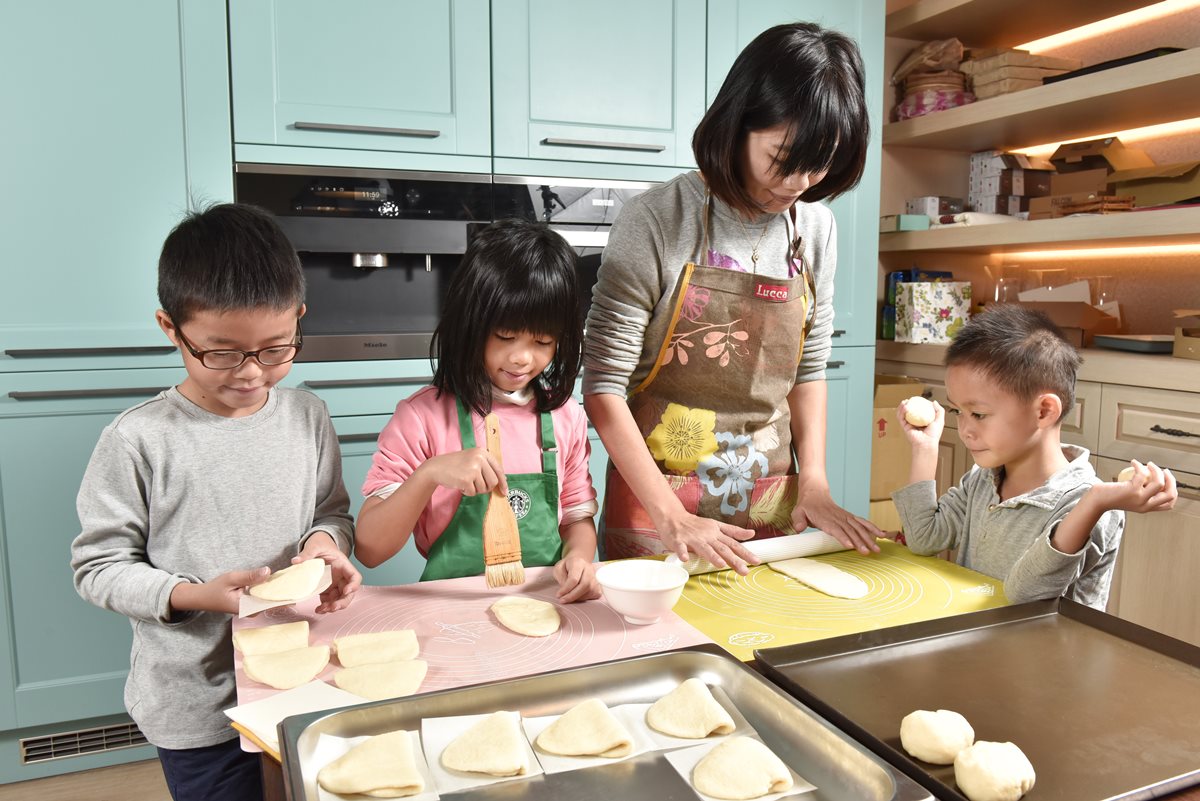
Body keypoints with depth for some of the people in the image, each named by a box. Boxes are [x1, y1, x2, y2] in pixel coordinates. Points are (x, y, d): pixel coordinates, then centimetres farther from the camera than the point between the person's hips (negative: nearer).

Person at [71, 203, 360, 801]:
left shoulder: (308, 417, -4)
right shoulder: (139, 439, -16)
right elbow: (98, 566, -9)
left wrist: (324, 540, -14)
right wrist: (193, 595, -23)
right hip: (196, 706, -3)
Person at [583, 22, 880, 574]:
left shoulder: (815, 228, 0)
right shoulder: (658, 219, -14)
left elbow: (808, 368, 10)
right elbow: (604, 384, -15)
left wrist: (813, 481, -2)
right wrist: (671, 518, -18)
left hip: (772, 504, 5)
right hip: (656, 504, -4)